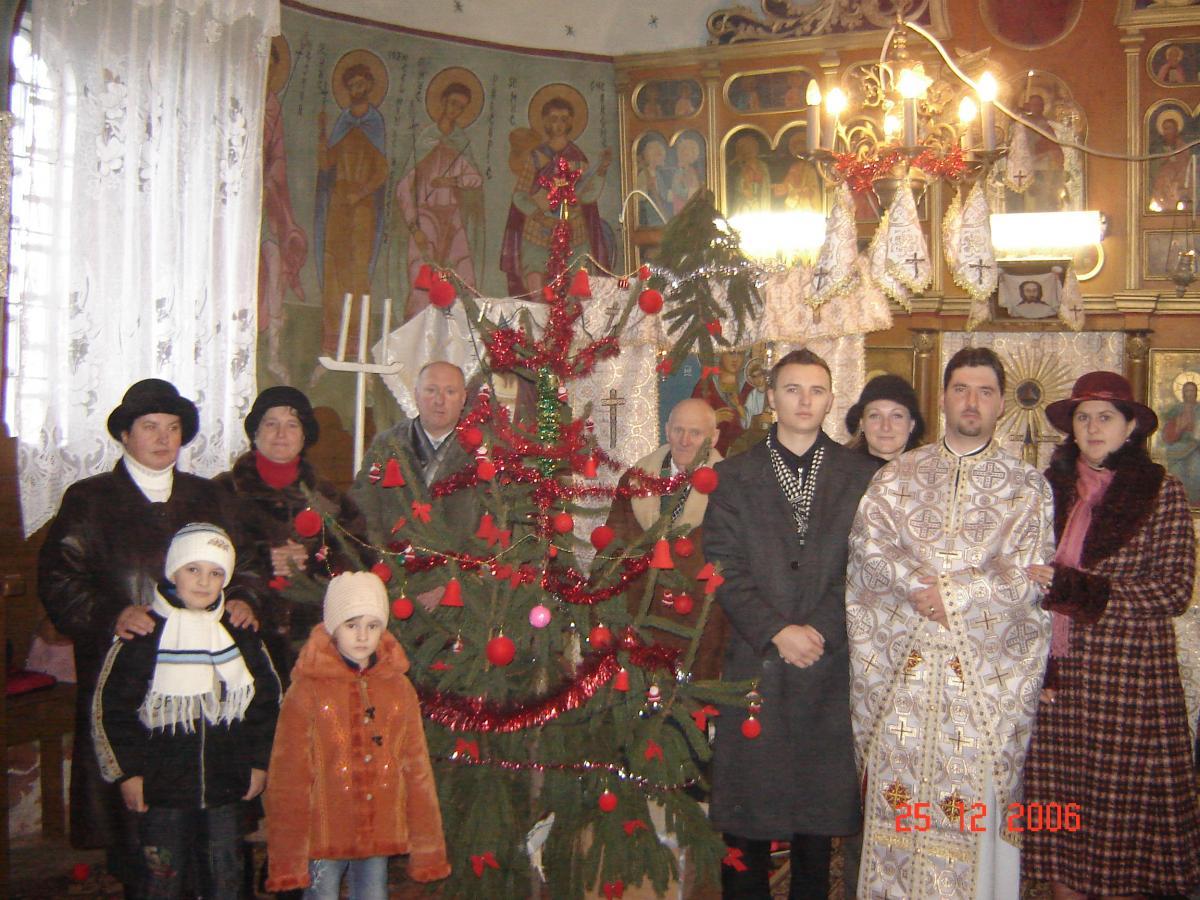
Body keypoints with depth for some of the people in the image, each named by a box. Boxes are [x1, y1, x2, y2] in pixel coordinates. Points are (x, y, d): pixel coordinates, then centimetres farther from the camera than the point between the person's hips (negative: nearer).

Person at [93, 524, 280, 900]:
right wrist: (126, 772, -5)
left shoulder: (240, 633, 4)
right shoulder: (142, 633, -7)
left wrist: (259, 762, 7)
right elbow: (110, 706, -4)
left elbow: (267, 699, 11)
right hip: (161, 788, -3)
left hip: (226, 786, 3)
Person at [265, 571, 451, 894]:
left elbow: (417, 771, 7)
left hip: (380, 836, 3)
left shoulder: (399, 688, 5)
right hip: (324, 835, -3)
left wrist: (428, 849, 6)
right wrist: (288, 860, -6)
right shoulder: (308, 690, -6)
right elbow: (287, 778, -5)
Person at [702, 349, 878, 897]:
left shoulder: (861, 477, 7)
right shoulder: (734, 477, 5)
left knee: (821, 809, 9)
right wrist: (775, 632, -12)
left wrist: (819, 631, -10)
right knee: (746, 813, 5)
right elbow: (724, 569, -2)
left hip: (832, 663, 1)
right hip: (755, 663, -1)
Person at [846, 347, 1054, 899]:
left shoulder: (1027, 487, 6)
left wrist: (949, 595, -10)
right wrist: (917, 584, -16)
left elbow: (1028, 576, -4)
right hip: (901, 666, 2)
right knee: (898, 794, 4)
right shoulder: (897, 476, 10)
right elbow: (867, 544, -3)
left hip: (985, 672, -1)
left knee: (973, 801, -1)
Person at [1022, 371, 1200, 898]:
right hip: (1058, 674, 4)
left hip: (1129, 678, -3)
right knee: (1060, 807, 7)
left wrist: (1076, 588, -15)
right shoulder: (1051, 486, 10)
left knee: (1122, 810, 2)